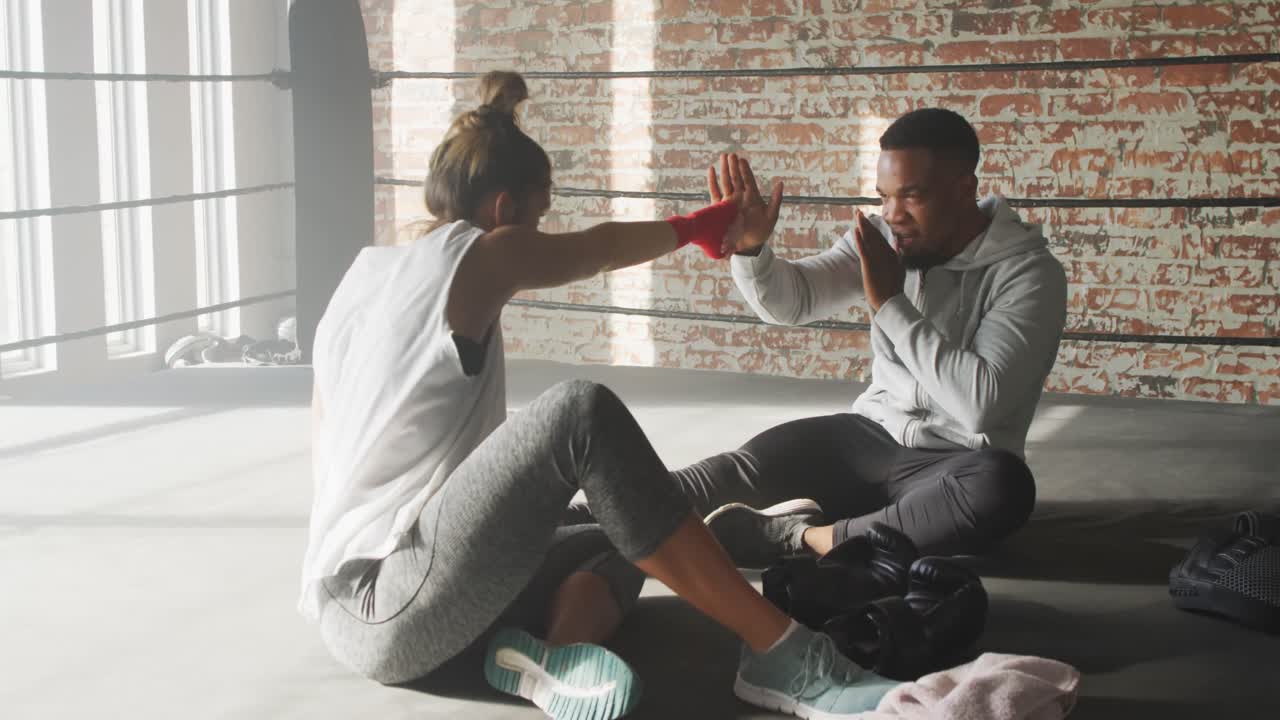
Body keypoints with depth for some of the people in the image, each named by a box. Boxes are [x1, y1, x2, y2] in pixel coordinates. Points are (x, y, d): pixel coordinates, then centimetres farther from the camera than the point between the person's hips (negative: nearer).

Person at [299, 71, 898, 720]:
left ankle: (545, 655, -18)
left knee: (612, 546, 15)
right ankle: (779, 653, -19)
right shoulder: (473, 256, -8)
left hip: (357, 605, 9)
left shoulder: (364, 271, 16)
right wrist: (703, 225, 29)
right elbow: (603, 247, 9)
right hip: (391, 611, -9)